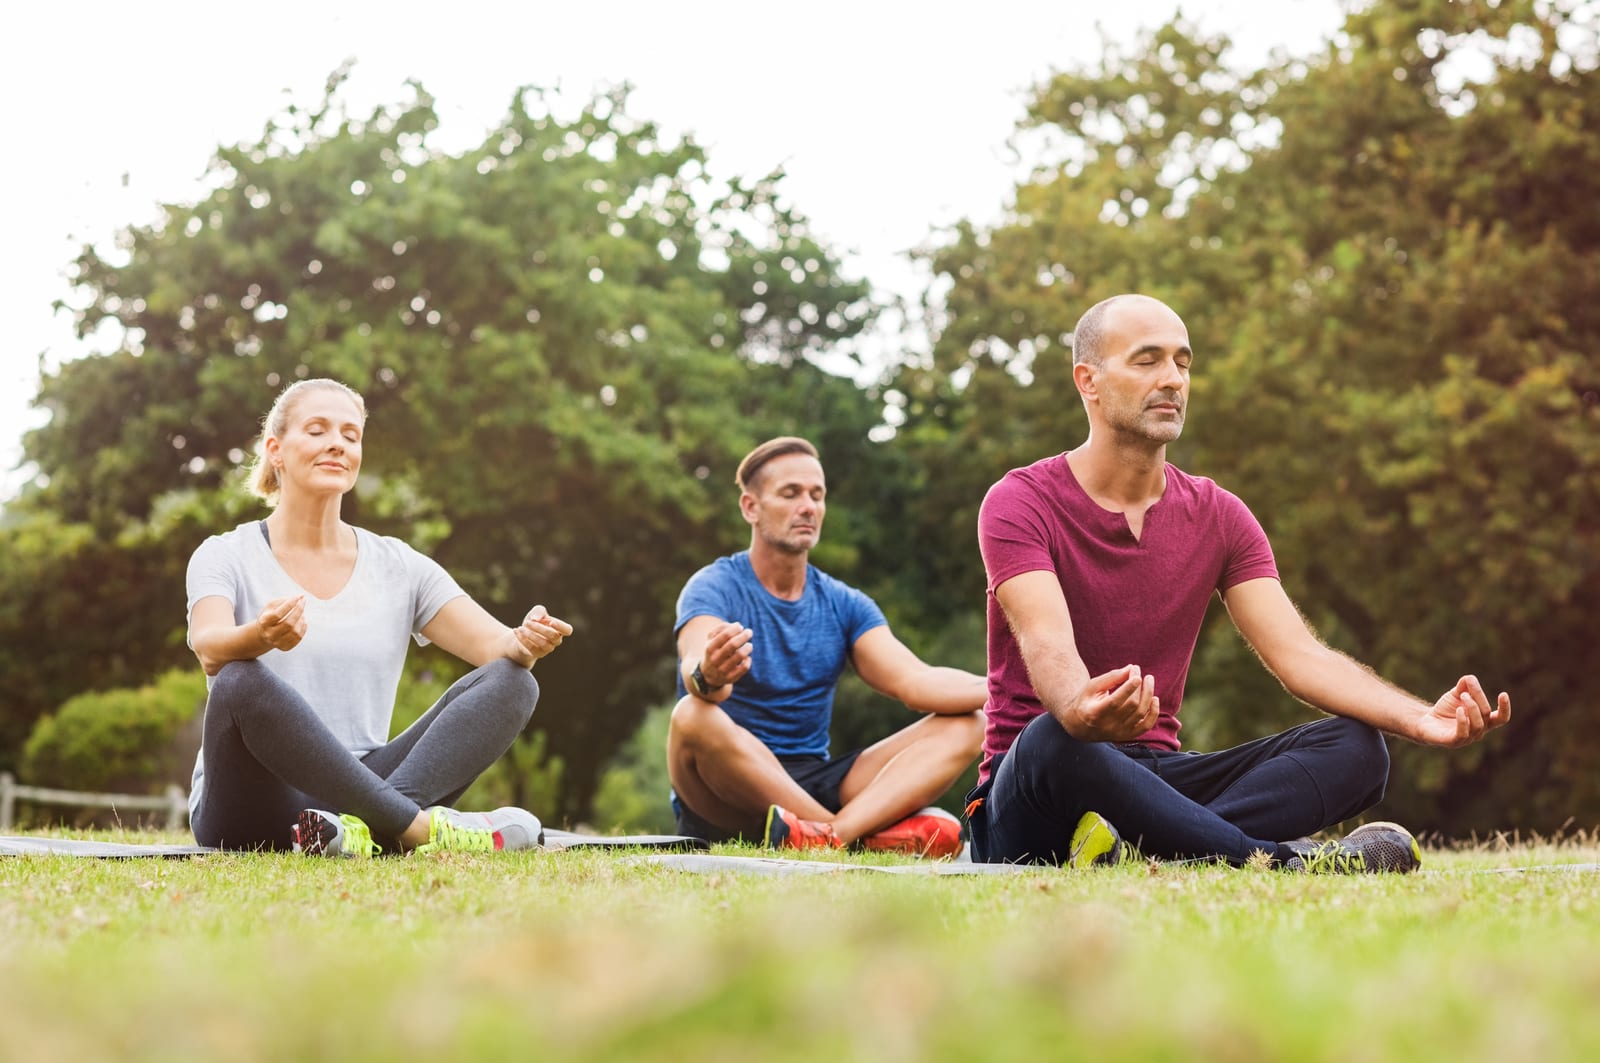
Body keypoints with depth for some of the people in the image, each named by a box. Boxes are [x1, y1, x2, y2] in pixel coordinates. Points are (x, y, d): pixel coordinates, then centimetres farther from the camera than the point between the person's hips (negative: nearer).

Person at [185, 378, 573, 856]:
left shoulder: (398, 566, 11)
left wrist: (525, 642, -26)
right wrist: (261, 636, -45)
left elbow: (497, 647, -1)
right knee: (242, 680, -34)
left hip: (356, 789, 4)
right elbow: (210, 648, -21)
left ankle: (366, 824, -38)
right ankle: (418, 827, -35)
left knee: (511, 682, -15)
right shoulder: (226, 557, 1)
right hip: (253, 811, -3)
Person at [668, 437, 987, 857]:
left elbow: (914, 682, -4)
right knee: (695, 716, -37)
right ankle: (868, 835, -29)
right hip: (726, 803, -5)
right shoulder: (713, 588, -6)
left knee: (963, 726, -10)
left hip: (812, 787, 5)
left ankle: (837, 832, -37)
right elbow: (694, 666, -28)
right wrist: (707, 675, -54)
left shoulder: (845, 605, 10)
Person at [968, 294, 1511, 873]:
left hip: (1153, 777, 5)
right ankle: (1282, 860, -36)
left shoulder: (1219, 517, 10)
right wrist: (1083, 710, -50)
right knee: (1053, 740, -41)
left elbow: (1299, 655, -2)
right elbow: (1048, 646, -24)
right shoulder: (1019, 504, -6)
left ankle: (1133, 845, -37)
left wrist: (1421, 718, -20)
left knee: (1356, 748, -16)